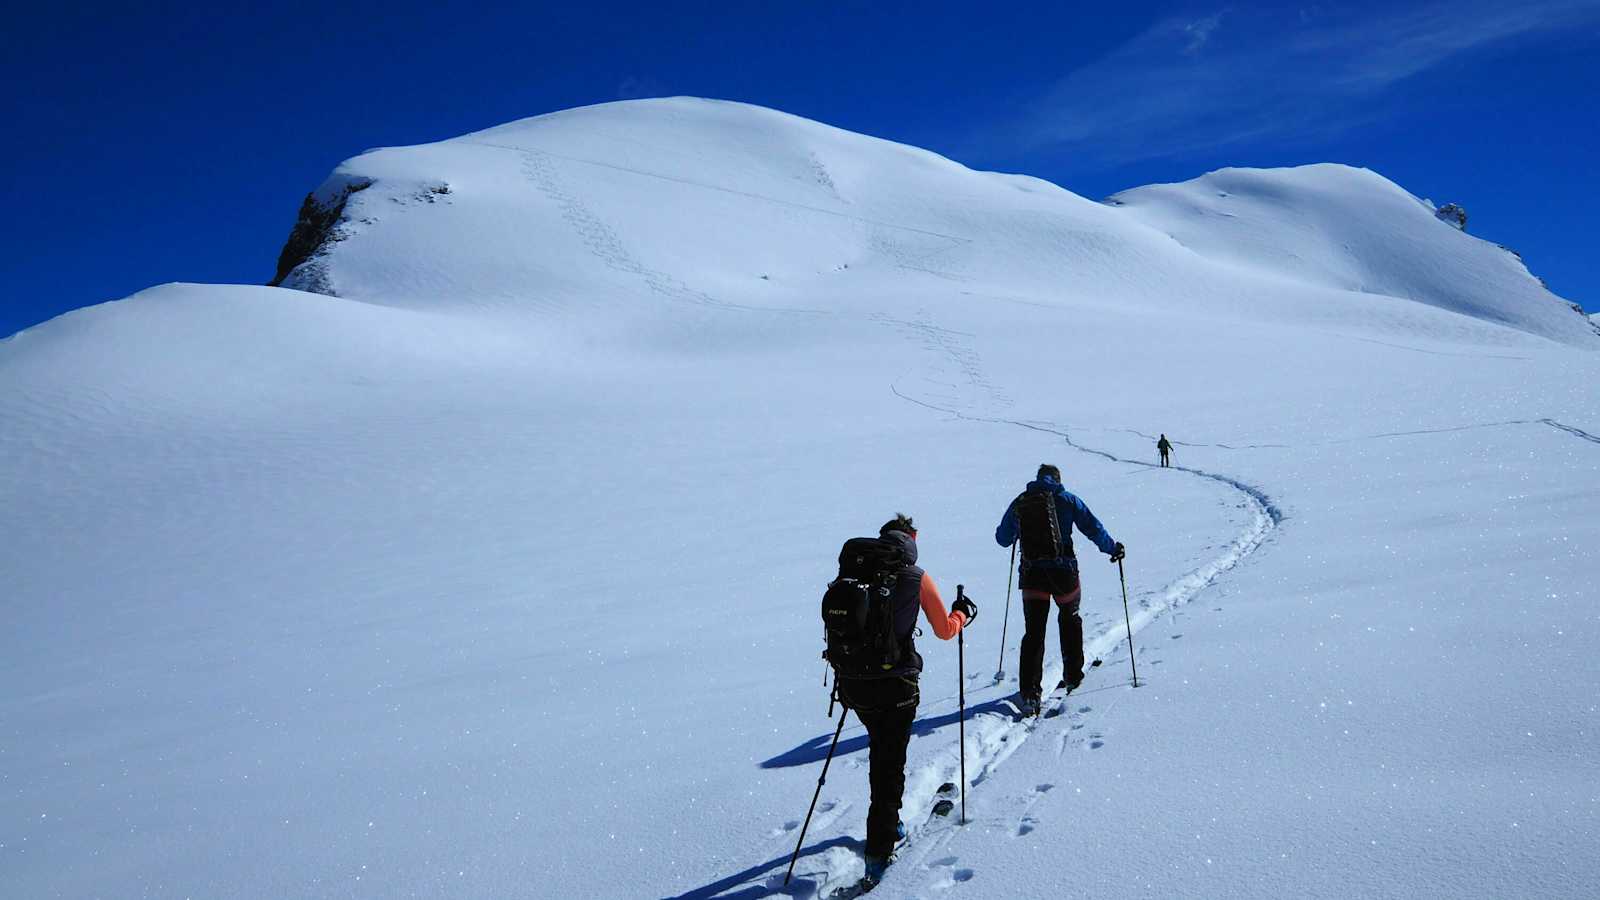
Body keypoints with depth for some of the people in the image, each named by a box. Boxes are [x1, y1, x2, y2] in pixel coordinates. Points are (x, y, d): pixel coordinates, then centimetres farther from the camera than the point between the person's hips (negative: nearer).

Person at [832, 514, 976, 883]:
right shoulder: (916, 578, -4)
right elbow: (945, 630, 4)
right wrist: (963, 613, 24)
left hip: (855, 684, 4)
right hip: (895, 685, -4)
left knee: (881, 750, 26)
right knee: (890, 764, 6)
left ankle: (887, 823, 40)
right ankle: (878, 850, 3)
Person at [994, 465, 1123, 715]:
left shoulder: (1019, 502, 8)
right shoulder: (1067, 499, 2)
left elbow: (1002, 539, 15)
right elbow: (1092, 527, 1)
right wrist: (1112, 548, 16)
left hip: (1031, 573, 1)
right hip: (1063, 570, -1)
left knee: (1033, 631, 1)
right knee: (1070, 620, 24)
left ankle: (1029, 692, -10)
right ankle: (1072, 675, 33)